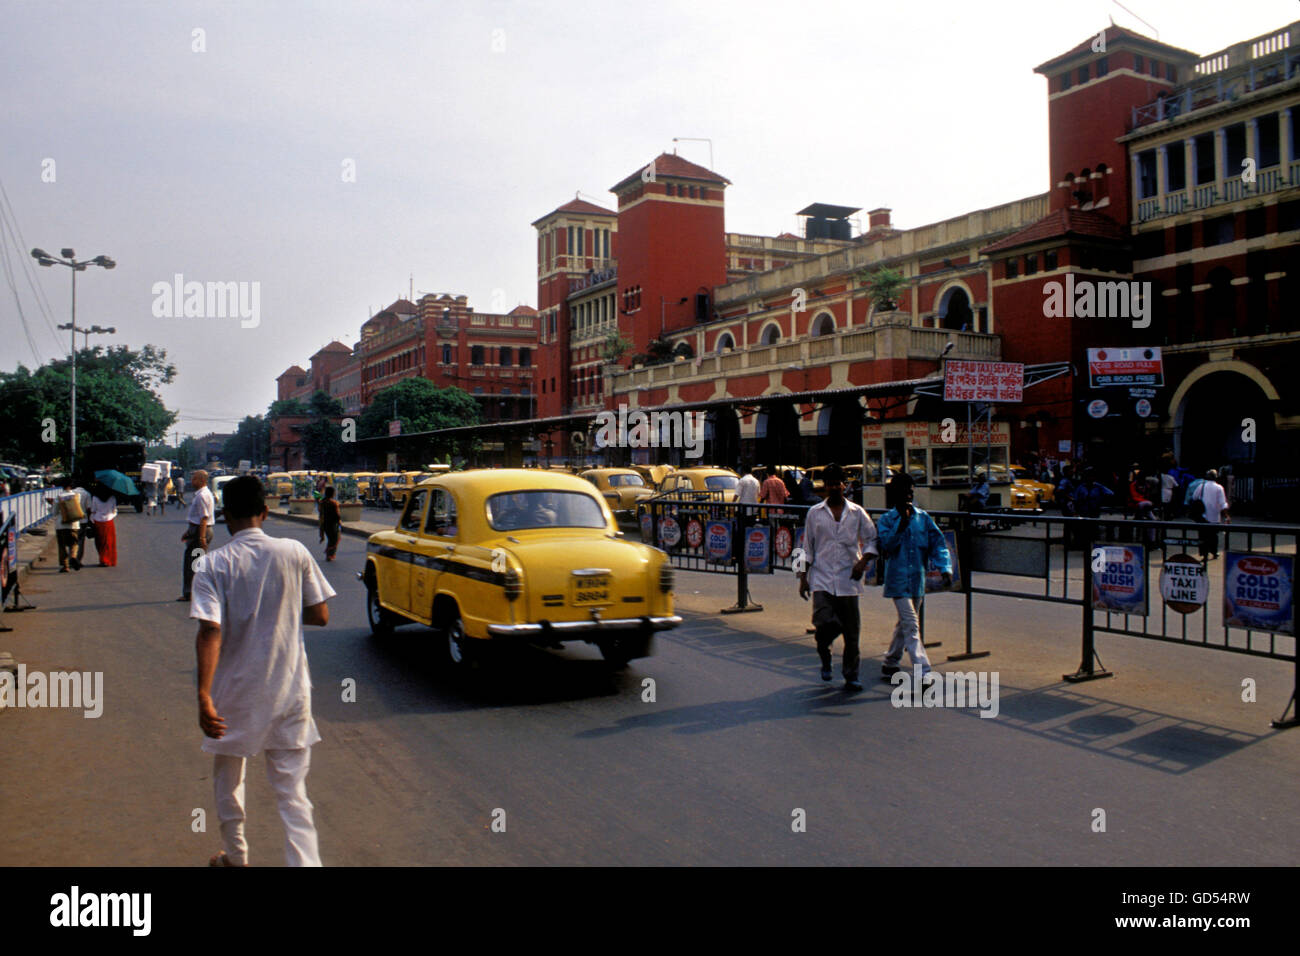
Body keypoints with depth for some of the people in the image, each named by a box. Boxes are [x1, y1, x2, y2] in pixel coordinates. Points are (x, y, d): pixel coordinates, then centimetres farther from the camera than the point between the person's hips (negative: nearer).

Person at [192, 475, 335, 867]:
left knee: (228, 780, 23)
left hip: (235, 692, 0)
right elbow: (320, 616, -2)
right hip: (289, 691, 0)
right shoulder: (294, 552, -6)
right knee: (292, 790, 5)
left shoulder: (213, 564, -10)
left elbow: (210, 632, -20)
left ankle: (235, 857, 40)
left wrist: (204, 696, -22)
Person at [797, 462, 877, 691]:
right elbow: (807, 548, 9)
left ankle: (851, 676, 18)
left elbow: (871, 540, 10)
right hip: (822, 579, -1)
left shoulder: (857, 513, 6)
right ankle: (824, 655, 17)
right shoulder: (815, 513, 7)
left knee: (851, 631, 2)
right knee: (825, 623, -16)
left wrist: (863, 561, -8)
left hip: (848, 580, 1)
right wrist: (803, 577, 5)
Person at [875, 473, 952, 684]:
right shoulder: (887, 519, -2)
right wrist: (902, 521, -22)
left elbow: (937, 543, 1)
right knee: (911, 625, -12)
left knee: (905, 623, 16)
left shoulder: (923, 518, 6)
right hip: (898, 580, -4)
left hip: (917, 580, 5)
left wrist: (945, 568, -13)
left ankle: (890, 664, 31)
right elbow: (887, 544, -16)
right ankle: (922, 670, -15)